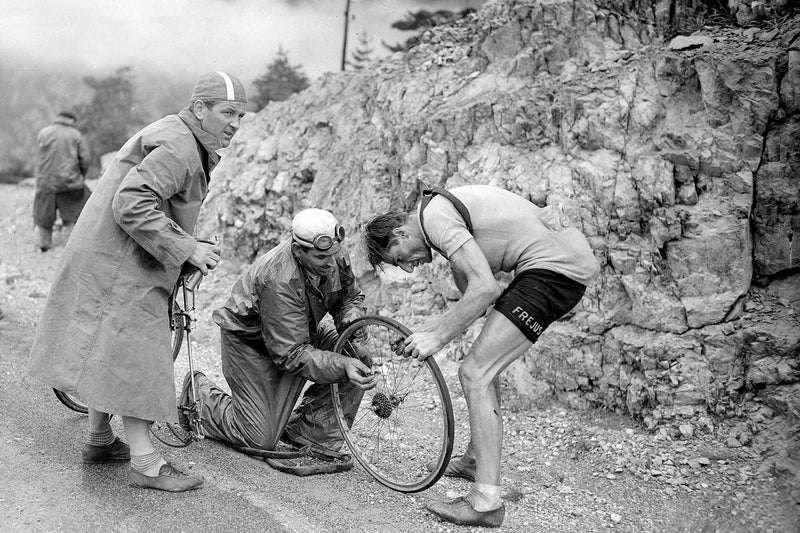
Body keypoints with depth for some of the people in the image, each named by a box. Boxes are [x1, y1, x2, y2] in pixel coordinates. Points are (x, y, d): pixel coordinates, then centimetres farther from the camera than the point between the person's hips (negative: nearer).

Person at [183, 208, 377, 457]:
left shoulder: (335, 255, -18)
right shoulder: (279, 280, -38)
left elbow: (351, 296, 2)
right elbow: (293, 354, -35)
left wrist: (351, 322, -21)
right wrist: (342, 366, -45)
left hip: (301, 332, 7)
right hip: (249, 340, -7)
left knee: (359, 361, -17)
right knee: (261, 439, -7)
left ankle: (306, 434, -1)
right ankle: (199, 392, 18)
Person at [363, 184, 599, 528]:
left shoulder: (434, 216, -11)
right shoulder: (446, 209, 20)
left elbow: (484, 288, -21)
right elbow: (475, 295, 18)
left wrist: (436, 336, -13)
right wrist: (426, 331, 8)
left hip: (558, 266, -11)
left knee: (475, 374, -12)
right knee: (485, 366, 21)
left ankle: (486, 502, -11)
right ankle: (474, 460, 37)